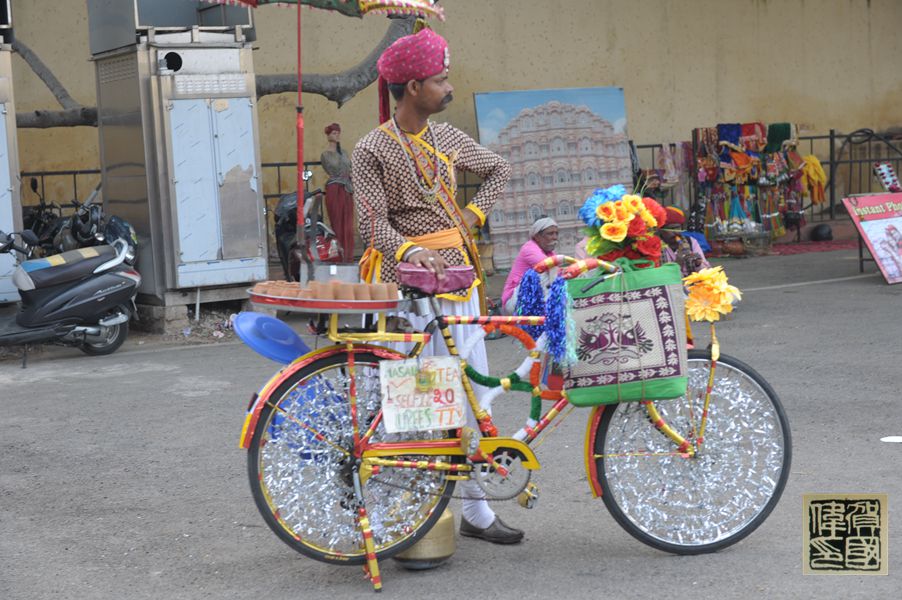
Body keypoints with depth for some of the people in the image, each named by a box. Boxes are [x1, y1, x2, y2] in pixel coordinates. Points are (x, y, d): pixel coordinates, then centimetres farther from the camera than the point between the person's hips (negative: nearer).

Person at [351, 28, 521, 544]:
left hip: (456, 274, 6)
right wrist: (410, 251, -33)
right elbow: (375, 224, -14)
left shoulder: (447, 138, 11)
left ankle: (476, 509, 14)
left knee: (472, 392, 6)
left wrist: (476, 213, 10)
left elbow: (500, 170, 25)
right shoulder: (373, 151, -7)